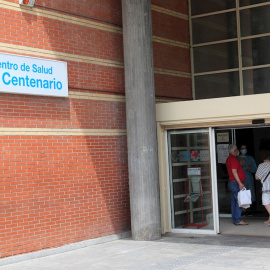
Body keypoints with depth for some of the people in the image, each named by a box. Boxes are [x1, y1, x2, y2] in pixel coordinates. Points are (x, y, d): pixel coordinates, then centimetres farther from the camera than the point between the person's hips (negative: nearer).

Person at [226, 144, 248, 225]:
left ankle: (235, 219, 14)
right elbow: (234, 171, -21)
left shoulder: (229, 159, 17)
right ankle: (238, 220, -10)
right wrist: (240, 183, -22)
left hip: (231, 182, 11)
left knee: (234, 201, 11)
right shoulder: (233, 159, -14)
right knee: (239, 201, -10)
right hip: (235, 183, -11)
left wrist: (240, 164, 19)